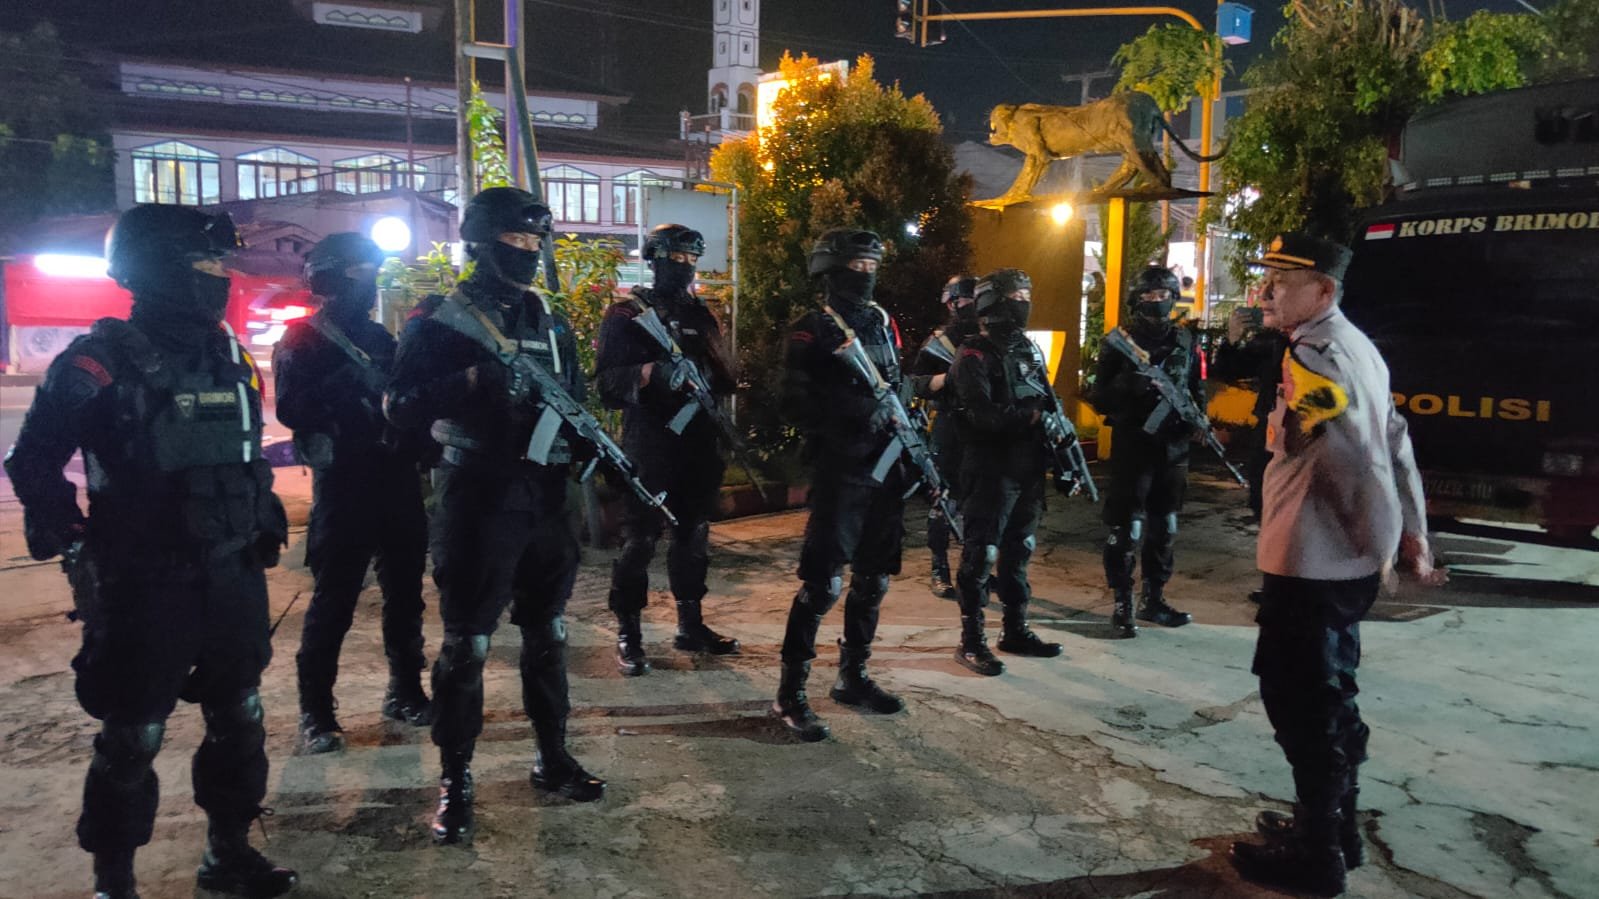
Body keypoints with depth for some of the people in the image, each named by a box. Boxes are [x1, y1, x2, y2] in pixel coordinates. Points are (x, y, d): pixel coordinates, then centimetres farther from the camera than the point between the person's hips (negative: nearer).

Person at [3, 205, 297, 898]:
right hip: (144, 587, -6)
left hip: (234, 578, 6)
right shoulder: (102, 362, -11)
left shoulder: (230, 355, 9)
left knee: (239, 722, 14)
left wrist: (262, 528, 16)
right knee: (132, 739, 5)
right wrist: (78, 550, -11)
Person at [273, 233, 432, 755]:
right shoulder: (302, 339, -2)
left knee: (405, 593, 11)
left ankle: (405, 692, 23)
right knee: (334, 601, -3)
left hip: (398, 480, 6)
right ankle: (315, 712, 7)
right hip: (343, 483, -6)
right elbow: (291, 409, -15)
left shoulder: (380, 337, 16)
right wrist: (346, 380, -25)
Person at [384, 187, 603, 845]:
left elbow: (576, 402, 19)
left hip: (545, 498, 6)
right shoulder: (441, 320, -5)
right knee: (466, 644, 1)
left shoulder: (551, 323, 12)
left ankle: (552, 758, 29)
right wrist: (472, 381, -26)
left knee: (548, 634, 15)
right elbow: (399, 408, -12)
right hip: (477, 500, -6)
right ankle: (455, 780, 14)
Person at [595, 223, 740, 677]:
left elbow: (723, 375, 19)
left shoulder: (701, 314, 15)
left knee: (694, 537, 13)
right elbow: (607, 383, -12)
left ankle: (691, 625, 25)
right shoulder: (627, 314, -3)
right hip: (649, 448, -6)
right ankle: (628, 634, 8)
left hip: (700, 447, 6)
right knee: (639, 540, -2)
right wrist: (651, 372, -28)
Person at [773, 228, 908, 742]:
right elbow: (797, 404, -14)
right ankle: (790, 695, 1)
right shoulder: (813, 330, -7)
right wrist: (846, 431, -23)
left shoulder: (883, 324, 15)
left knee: (872, 580, 13)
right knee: (822, 584, -9)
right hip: (840, 469, -7)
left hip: (886, 468, 7)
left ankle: (853, 676, 27)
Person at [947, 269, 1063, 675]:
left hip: (1028, 470, 8)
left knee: (1019, 551, 15)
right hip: (991, 471, -8)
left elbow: (1046, 400, 18)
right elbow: (980, 413, -22)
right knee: (981, 554, -4)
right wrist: (1027, 415, -20)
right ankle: (971, 640, 4)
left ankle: (1016, 630, 26)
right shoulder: (975, 355, -9)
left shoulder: (1030, 350, 16)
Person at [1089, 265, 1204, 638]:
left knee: (1165, 527, 13)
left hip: (1174, 448, 5)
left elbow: (1197, 389, 16)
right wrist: (1126, 385, -25)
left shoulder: (1185, 341, 9)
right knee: (1126, 529, -4)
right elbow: (1099, 397, -5)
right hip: (1132, 446, -5)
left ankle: (1154, 599, 25)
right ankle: (1122, 605, 5)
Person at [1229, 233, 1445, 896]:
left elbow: (1361, 459, -24)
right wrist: (1411, 533, 15)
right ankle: (1332, 826, 34)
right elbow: (1395, 444, 14)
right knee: (1323, 695, 20)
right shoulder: (1353, 345, 13)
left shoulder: (1314, 352, -18)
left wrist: (1378, 542, -14)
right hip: (1342, 559, 10)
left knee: (1299, 699, 1)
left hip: (1312, 561, -10)